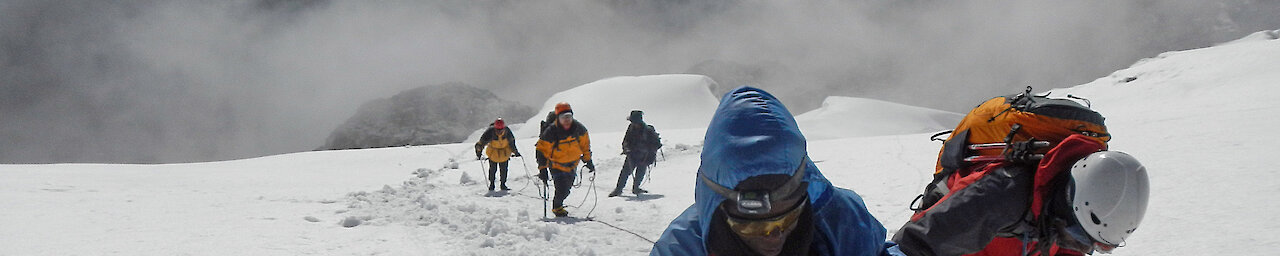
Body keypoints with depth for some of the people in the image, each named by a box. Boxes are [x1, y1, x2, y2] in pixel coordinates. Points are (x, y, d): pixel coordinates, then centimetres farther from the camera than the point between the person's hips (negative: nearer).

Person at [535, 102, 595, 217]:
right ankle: (557, 207, 14)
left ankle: (558, 203, 45)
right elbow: (542, 150, -16)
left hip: (572, 165, 4)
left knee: (566, 190, 16)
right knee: (562, 189, -15)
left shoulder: (578, 129, -12)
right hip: (557, 166, -4)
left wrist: (588, 160, 8)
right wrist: (542, 169, -19)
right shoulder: (551, 132, -24)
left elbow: (585, 145, 5)